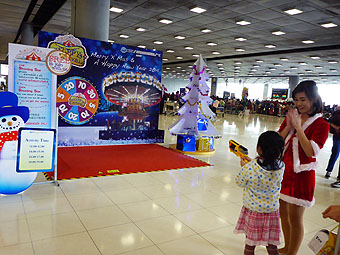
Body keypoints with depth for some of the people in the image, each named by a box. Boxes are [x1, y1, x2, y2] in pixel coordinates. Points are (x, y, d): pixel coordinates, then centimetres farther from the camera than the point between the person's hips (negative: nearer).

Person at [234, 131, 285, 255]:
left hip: (252, 210, -2)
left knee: (250, 244, 18)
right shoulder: (281, 167, -15)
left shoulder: (249, 168, -25)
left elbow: (239, 182, -7)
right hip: (272, 210, 2)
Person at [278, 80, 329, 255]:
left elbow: (311, 152, -21)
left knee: (295, 218, 5)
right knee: (283, 213, 17)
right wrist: (288, 127, -12)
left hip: (301, 175, -5)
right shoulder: (290, 118, 7)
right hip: (283, 170, 6)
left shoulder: (321, 125, -9)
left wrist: (298, 127, -21)